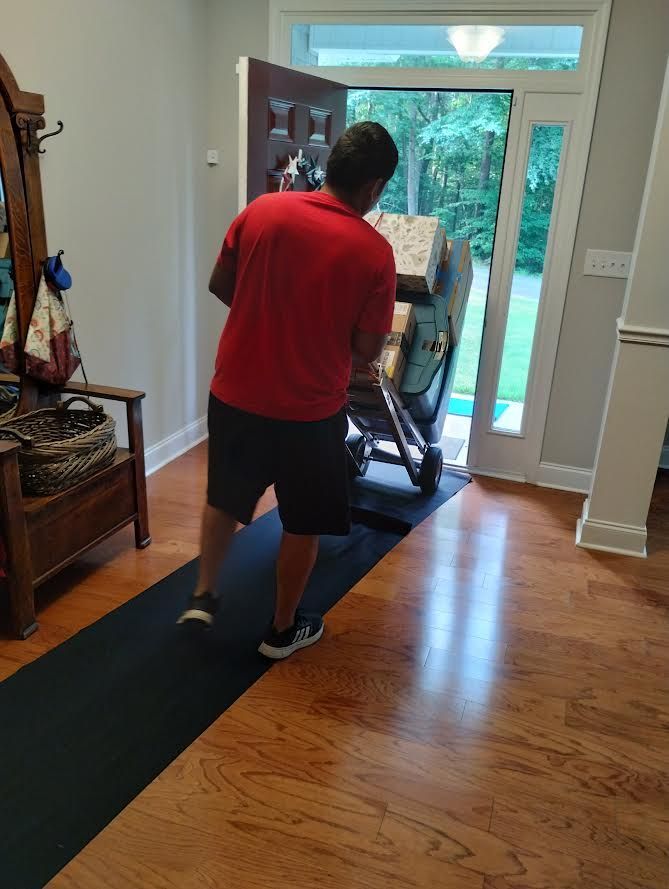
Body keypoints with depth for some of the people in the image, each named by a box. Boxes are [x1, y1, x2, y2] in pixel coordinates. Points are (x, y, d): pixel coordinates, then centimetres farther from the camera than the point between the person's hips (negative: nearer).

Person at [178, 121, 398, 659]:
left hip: (236, 392, 4)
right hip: (310, 409, -3)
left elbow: (220, 286, 6)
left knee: (226, 497, 26)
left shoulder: (263, 210, -4)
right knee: (304, 523, 16)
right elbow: (367, 351, -10)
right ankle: (283, 629, 30)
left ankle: (203, 596, 34)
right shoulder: (374, 251, -13)